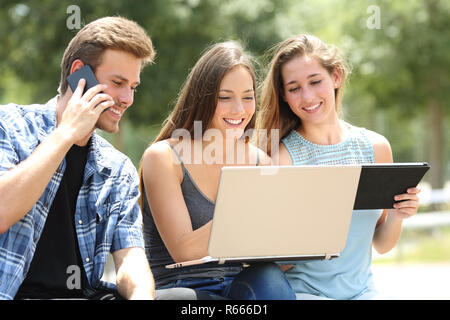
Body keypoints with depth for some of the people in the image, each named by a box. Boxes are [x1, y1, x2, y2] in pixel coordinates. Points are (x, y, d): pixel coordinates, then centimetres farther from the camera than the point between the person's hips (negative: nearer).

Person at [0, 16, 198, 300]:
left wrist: (141, 294, -21)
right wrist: (66, 133, -11)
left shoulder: (119, 170, 16)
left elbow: (130, 255, 4)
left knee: (187, 296, -21)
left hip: (87, 293, 6)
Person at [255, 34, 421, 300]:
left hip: (362, 291, 4)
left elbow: (381, 245, 13)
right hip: (302, 291, -4)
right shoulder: (282, 157, -8)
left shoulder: (376, 147, 5)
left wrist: (396, 216, -6)